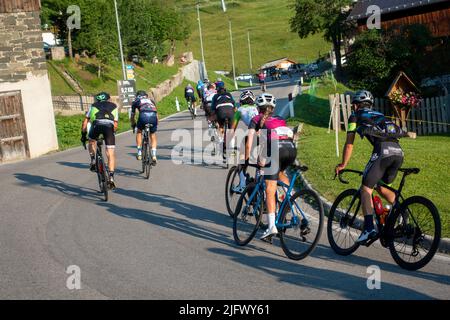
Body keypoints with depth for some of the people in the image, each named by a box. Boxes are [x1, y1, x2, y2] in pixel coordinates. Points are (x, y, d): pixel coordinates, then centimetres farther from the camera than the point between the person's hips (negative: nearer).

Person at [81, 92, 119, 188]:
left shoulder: (94, 105, 33)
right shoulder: (114, 106, 34)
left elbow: (85, 122, 27)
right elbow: (115, 124, 27)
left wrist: (83, 135, 35)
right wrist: (112, 133, 43)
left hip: (96, 125, 0)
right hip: (109, 126, 0)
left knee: (92, 141, 33)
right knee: (111, 154, 5)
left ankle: (93, 161, 14)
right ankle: (111, 177, -6)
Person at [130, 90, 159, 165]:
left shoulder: (136, 101, 31)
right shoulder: (151, 101, 37)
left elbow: (132, 116, 38)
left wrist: (133, 125, 54)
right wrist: (156, 124, 52)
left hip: (143, 115, -2)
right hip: (153, 116, 2)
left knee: (139, 132, 26)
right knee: (153, 136, 22)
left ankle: (139, 154, 21)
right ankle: (154, 156, 10)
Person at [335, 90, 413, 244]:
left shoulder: (355, 116, 20)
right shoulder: (380, 116, 36)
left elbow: (349, 145, 17)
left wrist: (343, 165, 27)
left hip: (383, 151, -6)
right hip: (399, 152, 6)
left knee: (366, 189, 0)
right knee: (382, 186, 26)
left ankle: (369, 228, -15)